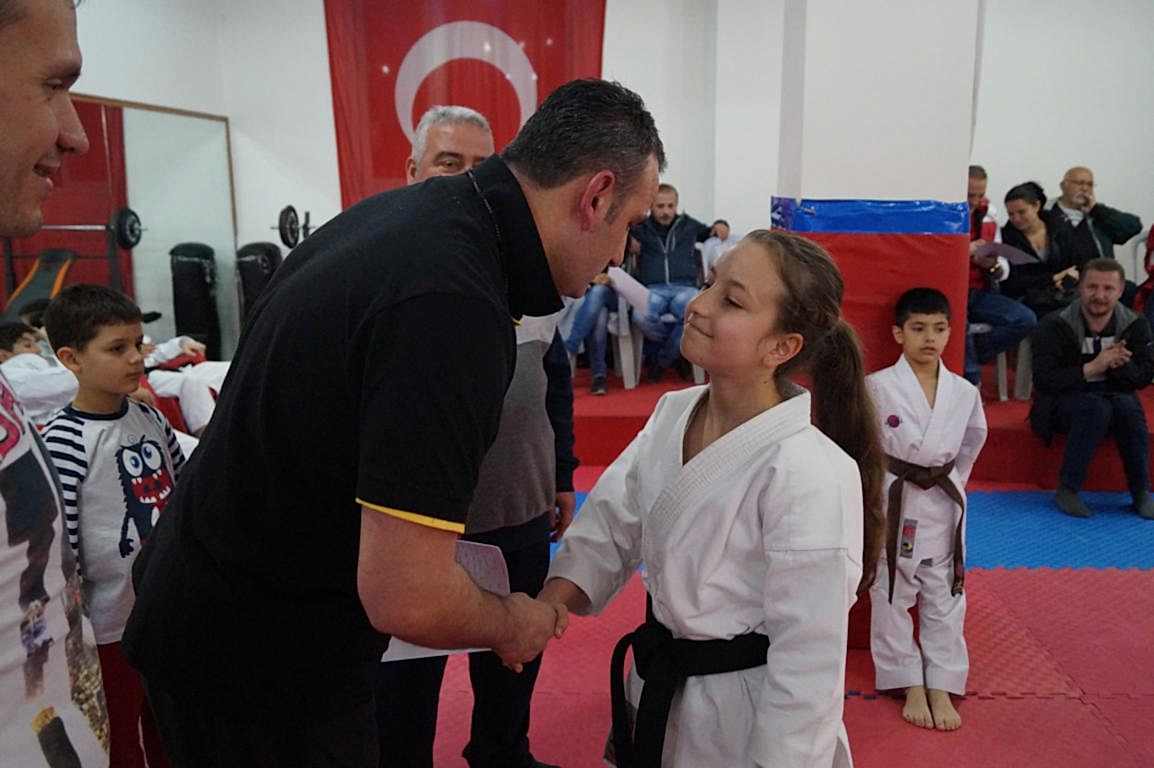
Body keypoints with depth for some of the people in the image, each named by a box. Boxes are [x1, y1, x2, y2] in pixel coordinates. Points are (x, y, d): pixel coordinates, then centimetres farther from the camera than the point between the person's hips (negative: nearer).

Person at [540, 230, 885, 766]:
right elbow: (613, 521, -1)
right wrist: (550, 601, -16)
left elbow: (807, 664, -24)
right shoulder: (673, 412, -6)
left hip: (743, 722, -6)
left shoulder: (808, 474, -29)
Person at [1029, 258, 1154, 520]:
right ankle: (1067, 491, -25)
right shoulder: (1056, 326, -13)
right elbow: (1043, 380, -21)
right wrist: (1092, 368, -29)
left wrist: (1121, 365, -25)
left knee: (1129, 408, -31)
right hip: (1063, 402, -3)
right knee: (1096, 408, -35)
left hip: (1115, 395, 3)